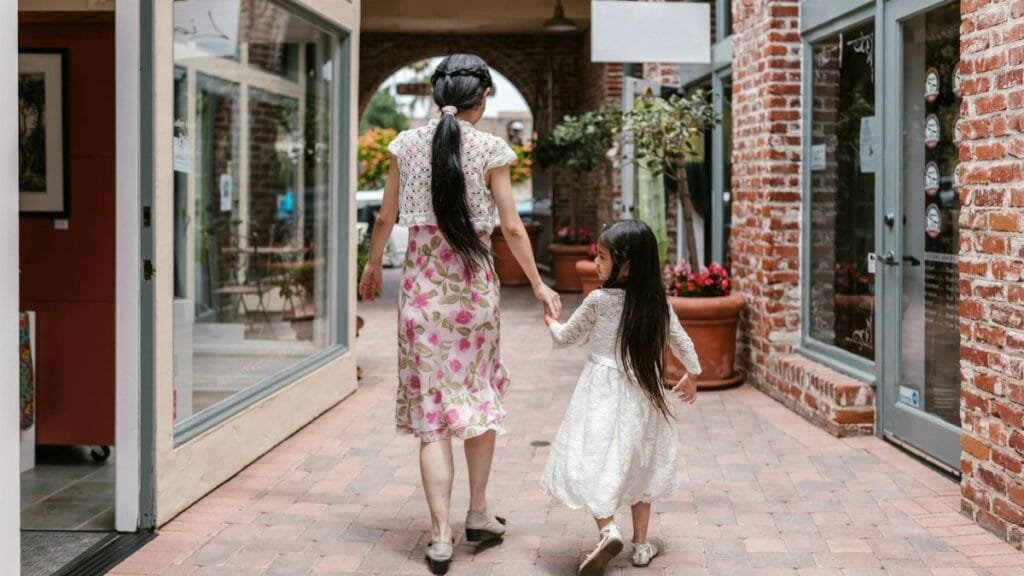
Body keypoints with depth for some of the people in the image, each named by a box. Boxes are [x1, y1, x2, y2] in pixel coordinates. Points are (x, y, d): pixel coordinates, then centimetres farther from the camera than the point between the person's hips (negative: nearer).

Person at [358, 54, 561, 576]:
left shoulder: (407, 144, 1)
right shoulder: (490, 149, -5)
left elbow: (386, 218, 7)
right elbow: (511, 227, -4)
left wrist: (373, 266, 24)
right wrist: (538, 285, 7)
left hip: (422, 285, 1)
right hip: (474, 284, -1)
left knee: (431, 412, 2)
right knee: (482, 397, 18)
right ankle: (478, 514, 26)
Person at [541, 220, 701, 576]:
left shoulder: (599, 301, -13)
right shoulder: (657, 302, -2)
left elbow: (566, 337, -1)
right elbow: (681, 342, 8)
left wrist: (551, 321, 22)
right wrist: (692, 376, 26)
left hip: (604, 393, -4)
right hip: (643, 391, 5)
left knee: (595, 461, -1)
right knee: (637, 463, 15)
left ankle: (608, 528, -21)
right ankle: (641, 544, 19)